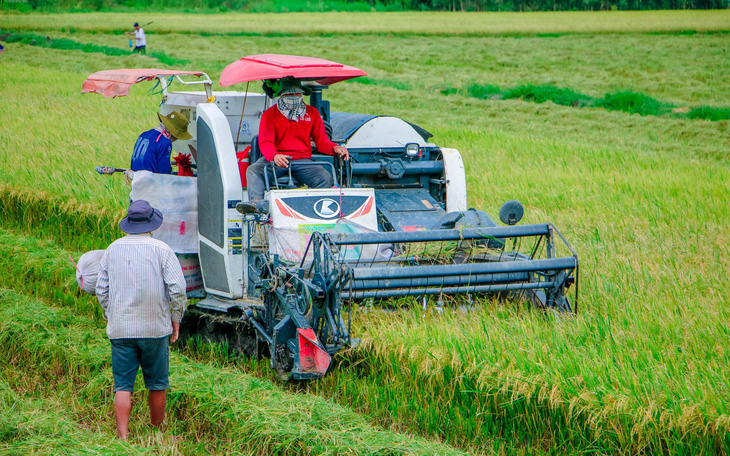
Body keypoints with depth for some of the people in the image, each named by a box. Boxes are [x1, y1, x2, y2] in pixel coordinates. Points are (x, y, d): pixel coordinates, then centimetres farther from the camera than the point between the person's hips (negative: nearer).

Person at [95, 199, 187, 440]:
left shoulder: (113, 249, 5)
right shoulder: (161, 250, -6)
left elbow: (101, 290, 10)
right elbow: (178, 289, -9)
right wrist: (176, 318, 3)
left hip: (120, 329, 2)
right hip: (155, 328, -2)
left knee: (123, 386, 2)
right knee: (157, 384, 12)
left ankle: (123, 436, -8)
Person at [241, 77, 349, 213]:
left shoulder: (312, 113, 14)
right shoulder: (270, 114, 7)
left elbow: (321, 140, 14)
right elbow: (265, 142, -5)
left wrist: (335, 148, -11)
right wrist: (274, 156, -29)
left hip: (302, 160, 1)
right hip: (276, 160, -1)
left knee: (325, 177, -28)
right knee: (253, 171, -30)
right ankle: (257, 203, -50)